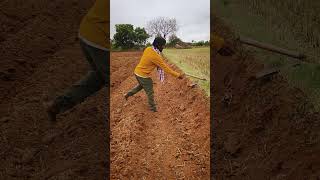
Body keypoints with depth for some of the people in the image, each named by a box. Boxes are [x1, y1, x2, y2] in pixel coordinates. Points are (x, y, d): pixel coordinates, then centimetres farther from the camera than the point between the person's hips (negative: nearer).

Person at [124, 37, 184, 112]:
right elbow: (165, 67, -23)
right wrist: (178, 75, -17)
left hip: (137, 71, 8)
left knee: (141, 85, 35)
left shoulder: (148, 49, -4)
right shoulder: (155, 56, -28)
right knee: (150, 92, 9)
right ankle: (153, 108, 25)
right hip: (143, 75, -8)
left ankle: (128, 94, 42)